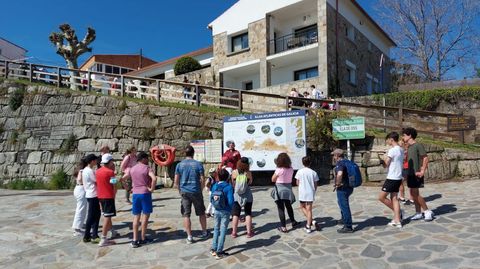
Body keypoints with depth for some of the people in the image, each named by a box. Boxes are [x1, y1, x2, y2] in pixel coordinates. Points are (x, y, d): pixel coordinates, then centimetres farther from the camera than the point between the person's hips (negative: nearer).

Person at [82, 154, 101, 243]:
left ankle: (94, 235, 17)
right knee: (91, 216, 0)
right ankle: (87, 236, 9)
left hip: (89, 194, 10)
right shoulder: (90, 171, -18)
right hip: (93, 195, -10)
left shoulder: (85, 170, 12)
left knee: (96, 214, 13)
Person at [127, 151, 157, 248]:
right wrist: (152, 189, -13)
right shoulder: (146, 168, -9)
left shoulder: (132, 169, 9)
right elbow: (154, 178, -24)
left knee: (136, 216, 9)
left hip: (135, 194, 5)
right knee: (145, 215, 6)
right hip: (145, 193, -5)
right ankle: (143, 238, 12)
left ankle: (135, 240, 7)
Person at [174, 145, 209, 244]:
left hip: (184, 192, 1)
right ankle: (205, 233, 26)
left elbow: (176, 181, 0)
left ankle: (189, 237, 7)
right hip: (196, 192, 0)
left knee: (186, 215, 6)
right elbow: (202, 180, -5)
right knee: (201, 213, 15)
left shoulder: (179, 165, 0)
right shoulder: (198, 164, -4)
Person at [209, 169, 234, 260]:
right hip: (225, 212, -4)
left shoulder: (214, 186, -3)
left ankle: (213, 249, 28)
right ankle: (219, 252, 11)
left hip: (217, 211, 4)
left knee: (216, 229, 20)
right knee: (223, 230, 6)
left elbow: (211, 199, 1)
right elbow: (231, 201, -21)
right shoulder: (228, 187, -17)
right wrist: (230, 207, -2)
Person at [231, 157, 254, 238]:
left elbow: (233, 184, 4)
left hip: (237, 195, 1)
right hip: (247, 196, -1)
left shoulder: (234, 172, -9)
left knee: (235, 214, 9)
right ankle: (249, 232, 15)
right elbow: (250, 182, 5)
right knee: (248, 213, 11)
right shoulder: (248, 173, -12)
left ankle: (234, 232, 13)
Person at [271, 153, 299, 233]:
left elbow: (273, 180, -9)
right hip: (288, 190, 5)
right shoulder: (291, 169, -4)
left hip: (279, 190, -5)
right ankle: (293, 222, 36)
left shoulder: (279, 170, -19)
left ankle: (283, 227, 8)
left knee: (281, 209, 4)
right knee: (289, 207, 24)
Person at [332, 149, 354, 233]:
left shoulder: (339, 164, -18)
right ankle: (344, 219, 44)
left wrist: (338, 184, -23)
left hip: (343, 188, -10)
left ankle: (348, 227, 1)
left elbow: (339, 174, -37)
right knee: (342, 203, 28)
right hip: (349, 187, 10)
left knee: (344, 206, -4)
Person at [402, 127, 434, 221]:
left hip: (416, 174, -8)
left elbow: (425, 158, -15)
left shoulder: (418, 145, -12)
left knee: (415, 193, -8)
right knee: (413, 193, 9)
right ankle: (418, 213, 17)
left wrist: (422, 171, -18)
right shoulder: (409, 147, 13)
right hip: (410, 173, 8)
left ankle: (427, 211, 7)